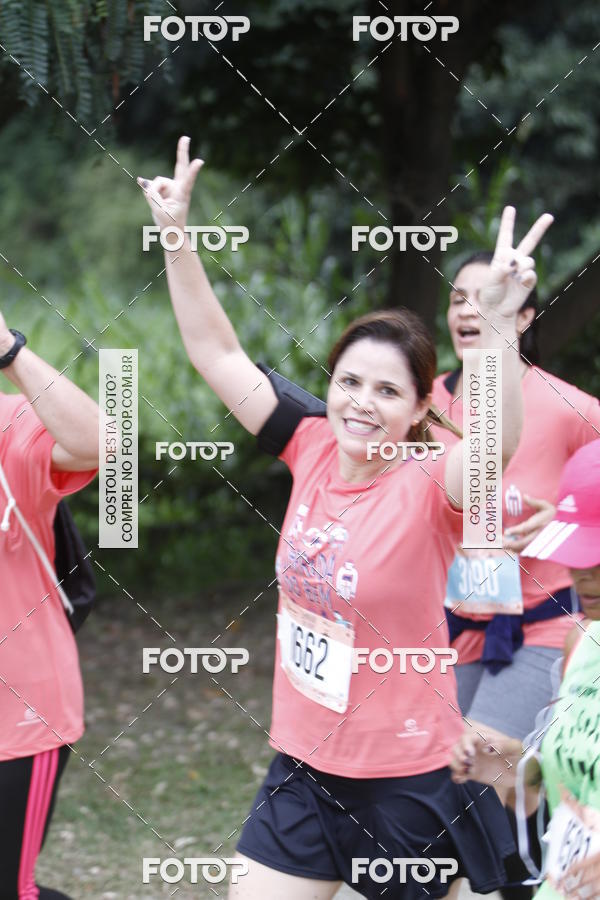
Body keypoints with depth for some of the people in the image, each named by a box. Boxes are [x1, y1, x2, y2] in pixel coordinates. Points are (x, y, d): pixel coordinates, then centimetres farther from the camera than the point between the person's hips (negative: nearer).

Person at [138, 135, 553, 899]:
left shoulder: (428, 490, -17)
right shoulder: (314, 455, -1)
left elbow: (497, 444, -40)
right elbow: (217, 353, 5)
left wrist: (497, 325, -54)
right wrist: (176, 235, -1)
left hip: (407, 780, -5)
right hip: (304, 769, 5)